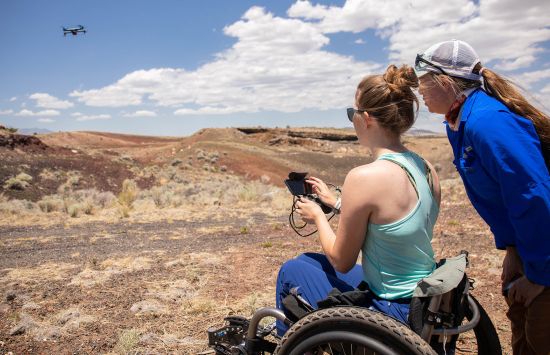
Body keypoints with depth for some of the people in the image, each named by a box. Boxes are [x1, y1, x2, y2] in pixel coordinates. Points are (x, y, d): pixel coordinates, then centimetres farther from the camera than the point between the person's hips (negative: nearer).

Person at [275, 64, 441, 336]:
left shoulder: (363, 177, -26)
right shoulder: (426, 169, -2)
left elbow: (341, 261, -15)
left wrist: (318, 216, 2)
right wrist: (335, 202, 15)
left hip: (390, 315, -8)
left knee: (292, 271, 11)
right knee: (309, 260, 22)